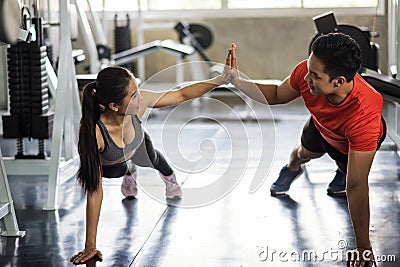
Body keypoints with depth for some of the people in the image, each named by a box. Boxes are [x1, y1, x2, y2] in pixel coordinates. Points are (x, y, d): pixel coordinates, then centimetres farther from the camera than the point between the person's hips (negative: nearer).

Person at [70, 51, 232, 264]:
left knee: (152, 158, 31)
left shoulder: (139, 103, -40)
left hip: (138, 146, 4)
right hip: (113, 164, -4)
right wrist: (90, 246, -40)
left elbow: (180, 95, -24)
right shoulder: (94, 133, -48)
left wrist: (222, 79, -31)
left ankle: (171, 180, 68)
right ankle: (129, 175, 61)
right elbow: (95, 192, -43)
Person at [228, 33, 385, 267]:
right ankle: (292, 169, 64)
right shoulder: (307, 72, -40)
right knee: (305, 153, 27)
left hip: (357, 140, -4)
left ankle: (344, 171, 48)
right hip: (322, 123, 4)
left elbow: (356, 186, -49)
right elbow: (277, 95, -15)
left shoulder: (364, 116, -52)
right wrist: (238, 81, -30)